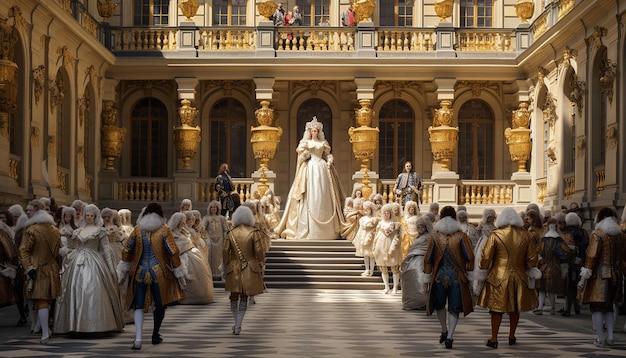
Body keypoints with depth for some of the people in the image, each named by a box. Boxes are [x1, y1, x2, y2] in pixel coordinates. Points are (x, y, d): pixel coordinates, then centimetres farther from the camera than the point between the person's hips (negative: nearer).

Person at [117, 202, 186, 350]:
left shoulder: (137, 231, 1)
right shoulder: (164, 231, -5)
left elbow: (127, 250, 4)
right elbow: (173, 252, -8)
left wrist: (124, 269, 17)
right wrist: (178, 271, 2)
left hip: (140, 273, 1)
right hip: (159, 273, -1)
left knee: (139, 306, 2)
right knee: (160, 305, 15)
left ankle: (138, 339, -13)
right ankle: (156, 336, 27)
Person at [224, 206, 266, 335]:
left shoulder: (231, 233, -1)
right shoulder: (254, 232, -8)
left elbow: (225, 251, -2)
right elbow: (259, 251, -10)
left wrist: (226, 266, 10)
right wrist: (261, 264, 5)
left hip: (234, 269, 1)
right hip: (250, 270, -1)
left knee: (234, 297, 16)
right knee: (244, 298, 6)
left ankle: (237, 323, 24)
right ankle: (238, 325, -1)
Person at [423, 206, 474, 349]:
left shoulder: (435, 237, -3)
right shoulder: (461, 236, -6)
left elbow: (428, 259, -1)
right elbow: (469, 257, -8)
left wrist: (427, 276, 9)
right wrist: (469, 274, 4)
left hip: (439, 276, 1)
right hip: (457, 277, -1)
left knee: (439, 304, 25)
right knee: (454, 308, 8)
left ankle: (444, 331, 32)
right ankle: (450, 336, -3)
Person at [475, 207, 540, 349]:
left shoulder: (495, 235, -9)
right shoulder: (526, 236, 0)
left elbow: (486, 257, -7)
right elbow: (532, 258, 6)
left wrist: (482, 271, 7)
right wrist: (530, 271, 21)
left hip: (498, 278, -3)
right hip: (519, 277, 3)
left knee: (497, 309, 4)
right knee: (515, 309, 16)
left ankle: (494, 339, 5)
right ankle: (512, 337, 26)